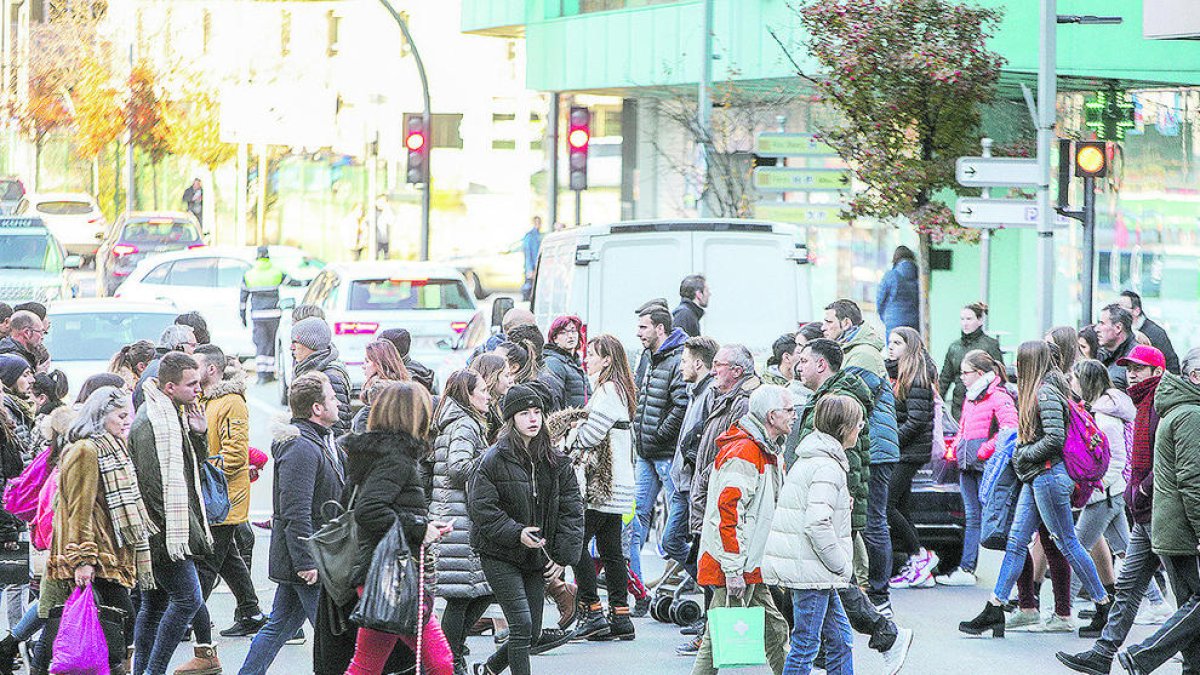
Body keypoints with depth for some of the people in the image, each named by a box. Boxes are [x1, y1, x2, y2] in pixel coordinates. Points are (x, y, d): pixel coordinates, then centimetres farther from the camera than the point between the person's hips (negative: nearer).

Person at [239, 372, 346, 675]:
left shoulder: (319, 442, 16)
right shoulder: (302, 448, -19)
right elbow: (296, 511, -24)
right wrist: (306, 562, -25)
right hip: (306, 557, -10)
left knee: (280, 625, 14)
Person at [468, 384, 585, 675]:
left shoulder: (555, 462, 5)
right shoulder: (495, 459, -11)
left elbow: (571, 509, 6)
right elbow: (480, 507, -14)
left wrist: (563, 555, -4)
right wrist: (516, 534, -23)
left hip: (537, 558, 6)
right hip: (499, 555, -6)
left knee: (533, 630, 10)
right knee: (522, 625, -14)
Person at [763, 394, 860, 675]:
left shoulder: (810, 460, 15)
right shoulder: (827, 467, -17)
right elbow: (817, 524, -24)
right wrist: (841, 565, -15)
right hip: (811, 569, -10)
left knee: (841, 640, 14)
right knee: (805, 643, -4)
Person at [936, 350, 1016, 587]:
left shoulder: (998, 397, -10)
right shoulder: (970, 398, 19)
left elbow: (1010, 427, -22)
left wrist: (986, 450, -21)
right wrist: (955, 448, 14)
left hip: (987, 466, -9)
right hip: (968, 465, 9)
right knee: (972, 517, 10)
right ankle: (966, 569, 10)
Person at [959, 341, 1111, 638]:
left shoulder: (1046, 392, -15)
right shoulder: (1035, 392, 15)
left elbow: (1055, 438, -21)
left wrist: (1023, 455, -12)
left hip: (1048, 474, -10)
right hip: (1035, 478, 10)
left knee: (1067, 543, -2)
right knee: (1016, 542, 6)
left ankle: (1103, 605, 7)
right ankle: (994, 612, 5)